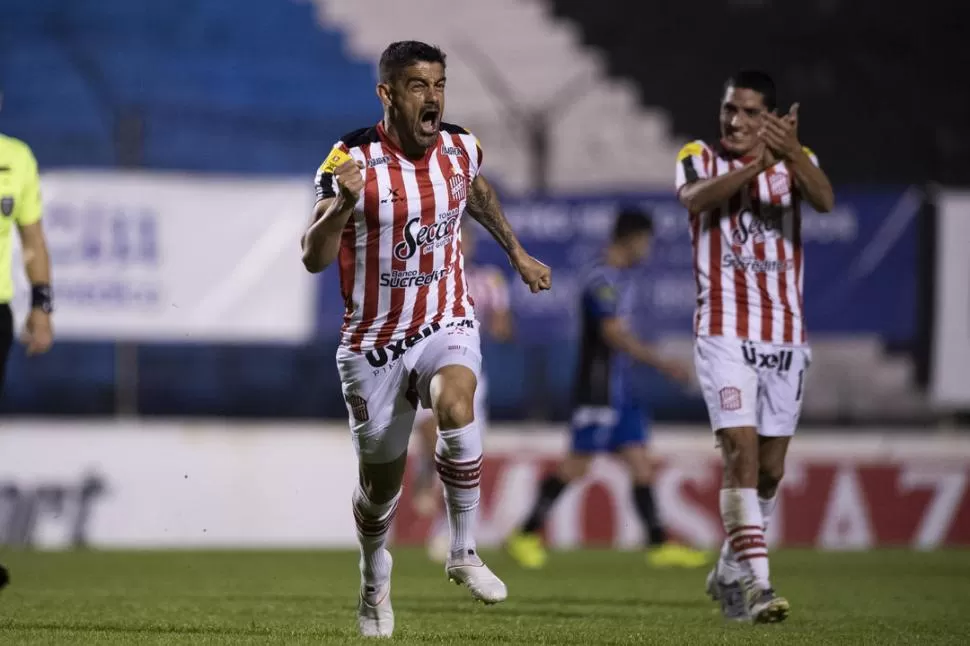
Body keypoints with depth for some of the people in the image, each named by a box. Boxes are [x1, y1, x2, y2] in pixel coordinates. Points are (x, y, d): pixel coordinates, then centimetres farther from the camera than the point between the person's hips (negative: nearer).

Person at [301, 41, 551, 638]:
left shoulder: (461, 150, -3)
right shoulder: (352, 160, -16)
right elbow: (313, 259, -24)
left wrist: (517, 254, 30)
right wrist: (344, 204, -41)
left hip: (447, 325, 1)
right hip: (375, 342, -1)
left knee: (455, 409, -32)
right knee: (381, 479, 8)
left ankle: (464, 550, -15)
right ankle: (376, 582, 39)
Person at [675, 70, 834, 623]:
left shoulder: (795, 159, 4)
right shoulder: (700, 158, 0)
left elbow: (825, 200, -19)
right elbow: (694, 198, -24)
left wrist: (791, 154, -38)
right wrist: (753, 165, -40)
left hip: (786, 337, 3)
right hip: (725, 333, -3)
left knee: (771, 468, 9)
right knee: (742, 449, -17)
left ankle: (731, 571, 28)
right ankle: (757, 582, -21)